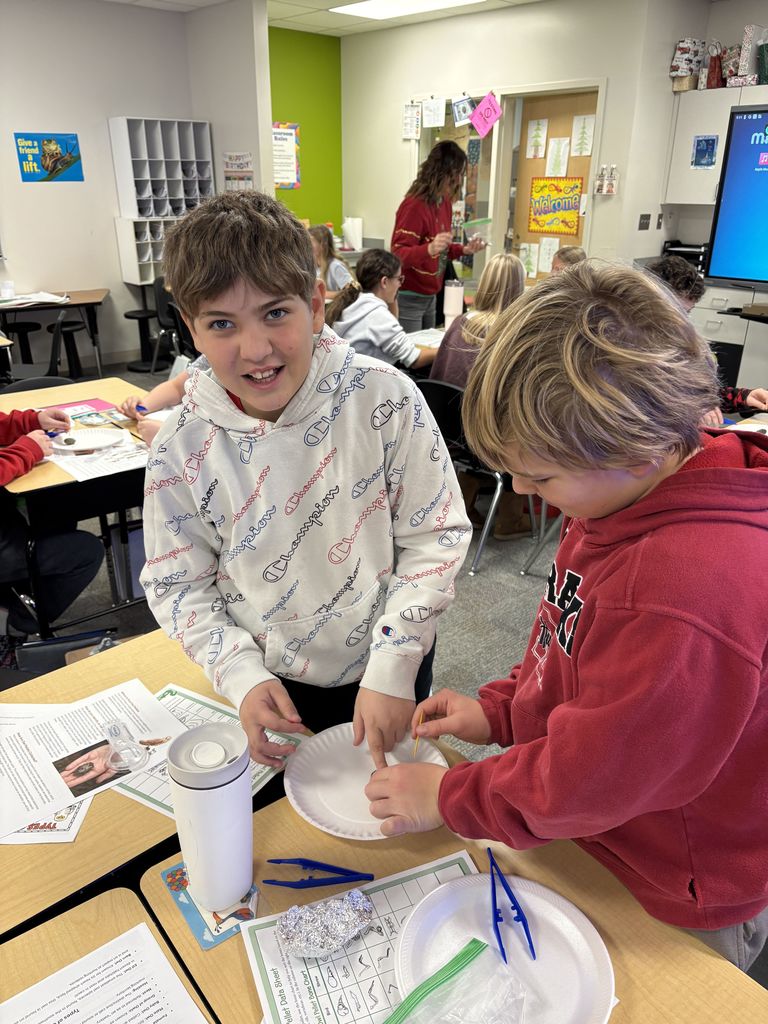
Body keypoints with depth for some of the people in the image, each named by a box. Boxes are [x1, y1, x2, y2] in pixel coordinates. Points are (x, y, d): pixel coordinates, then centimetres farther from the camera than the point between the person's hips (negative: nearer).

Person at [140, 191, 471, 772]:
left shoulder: (384, 398, -21)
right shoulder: (183, 451, -16)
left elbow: (436, 535, -15)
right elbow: (176, 586, -6)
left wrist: (393, 666, -19)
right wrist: (243, 676, -19)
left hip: (388, 671, 0)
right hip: (271, 683, 1)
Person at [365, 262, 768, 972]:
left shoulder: (689, 593, -39)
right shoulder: (633, 491, -8)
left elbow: (590, 777, -29)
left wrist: (447, 799, -15)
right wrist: (499, 709, -2)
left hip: (673, 908, -8)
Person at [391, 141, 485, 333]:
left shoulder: (445, 203, 7)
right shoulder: (414, 205, -17)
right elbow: (398, 254, -22)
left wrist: (464, 250, 1)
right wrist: (429, 249, -39)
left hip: (430, 296, 8)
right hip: (408, 298, -8)